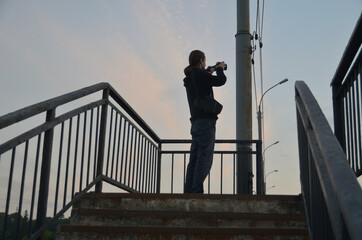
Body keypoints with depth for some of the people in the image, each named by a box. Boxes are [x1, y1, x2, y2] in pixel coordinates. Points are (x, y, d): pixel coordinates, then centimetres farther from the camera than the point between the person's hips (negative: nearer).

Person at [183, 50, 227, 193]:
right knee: (204, 159, -10)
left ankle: (188, 192, 6)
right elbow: (221, 81, -11)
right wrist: (220, 69, 8)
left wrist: (209, 72, 32)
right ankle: (197, 192, -15)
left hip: (196, 123, 9)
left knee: (194, 159, 7)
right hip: (205, 121, -9)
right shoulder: (199, 74, -7)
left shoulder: (189, 79, 19)